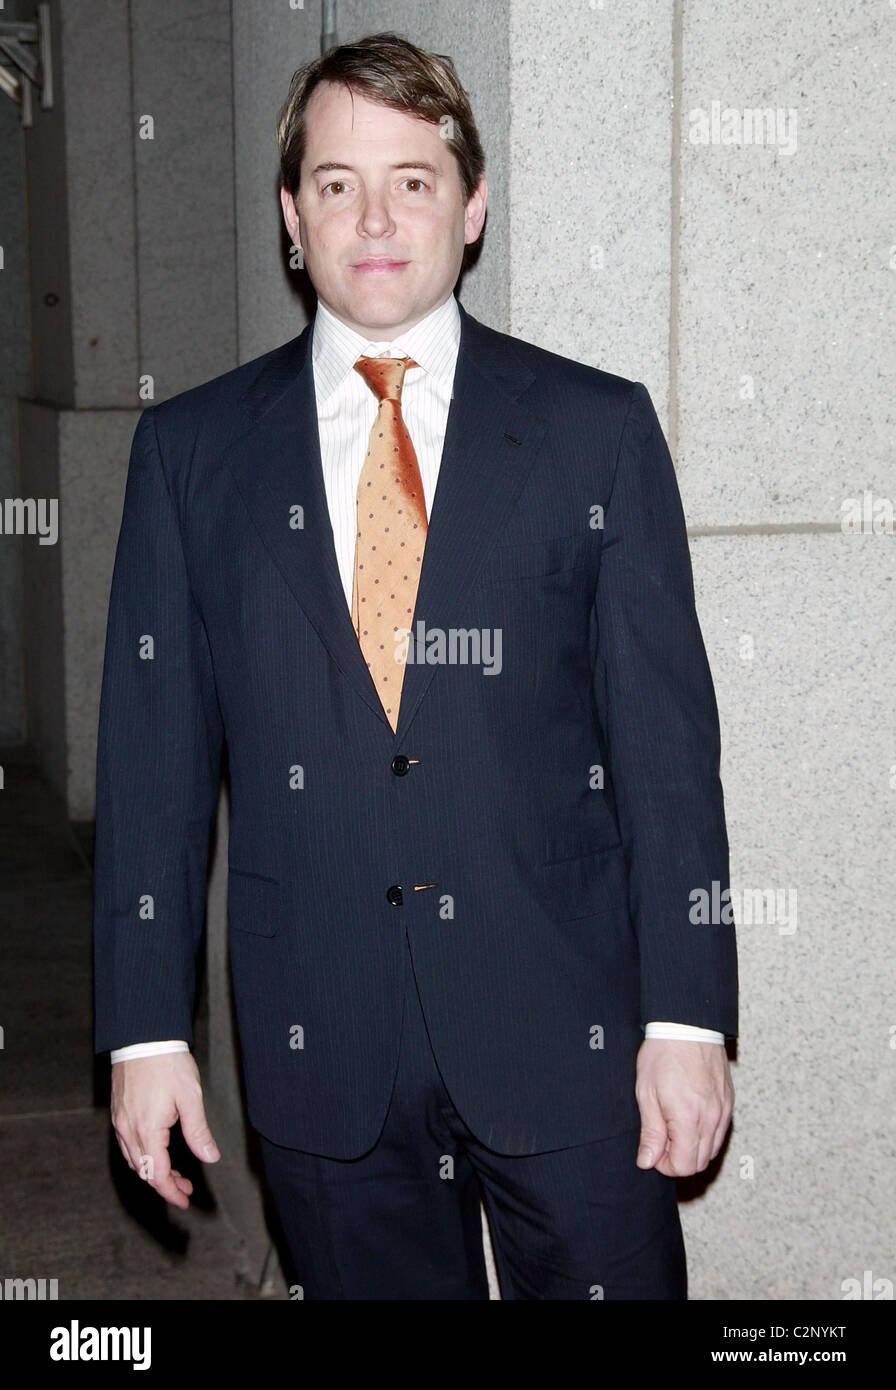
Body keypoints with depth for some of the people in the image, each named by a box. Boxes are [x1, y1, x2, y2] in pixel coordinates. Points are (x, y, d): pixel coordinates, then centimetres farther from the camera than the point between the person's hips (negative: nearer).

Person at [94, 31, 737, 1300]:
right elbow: (153, 752, 3)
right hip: (319, 1044, 1)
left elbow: (666, 732, -2)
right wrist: (146, 1029, 0)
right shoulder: (192, 450, 4)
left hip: (565, 1036, -1)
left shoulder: (598, 431, 0)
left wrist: (686, 1015, -6)